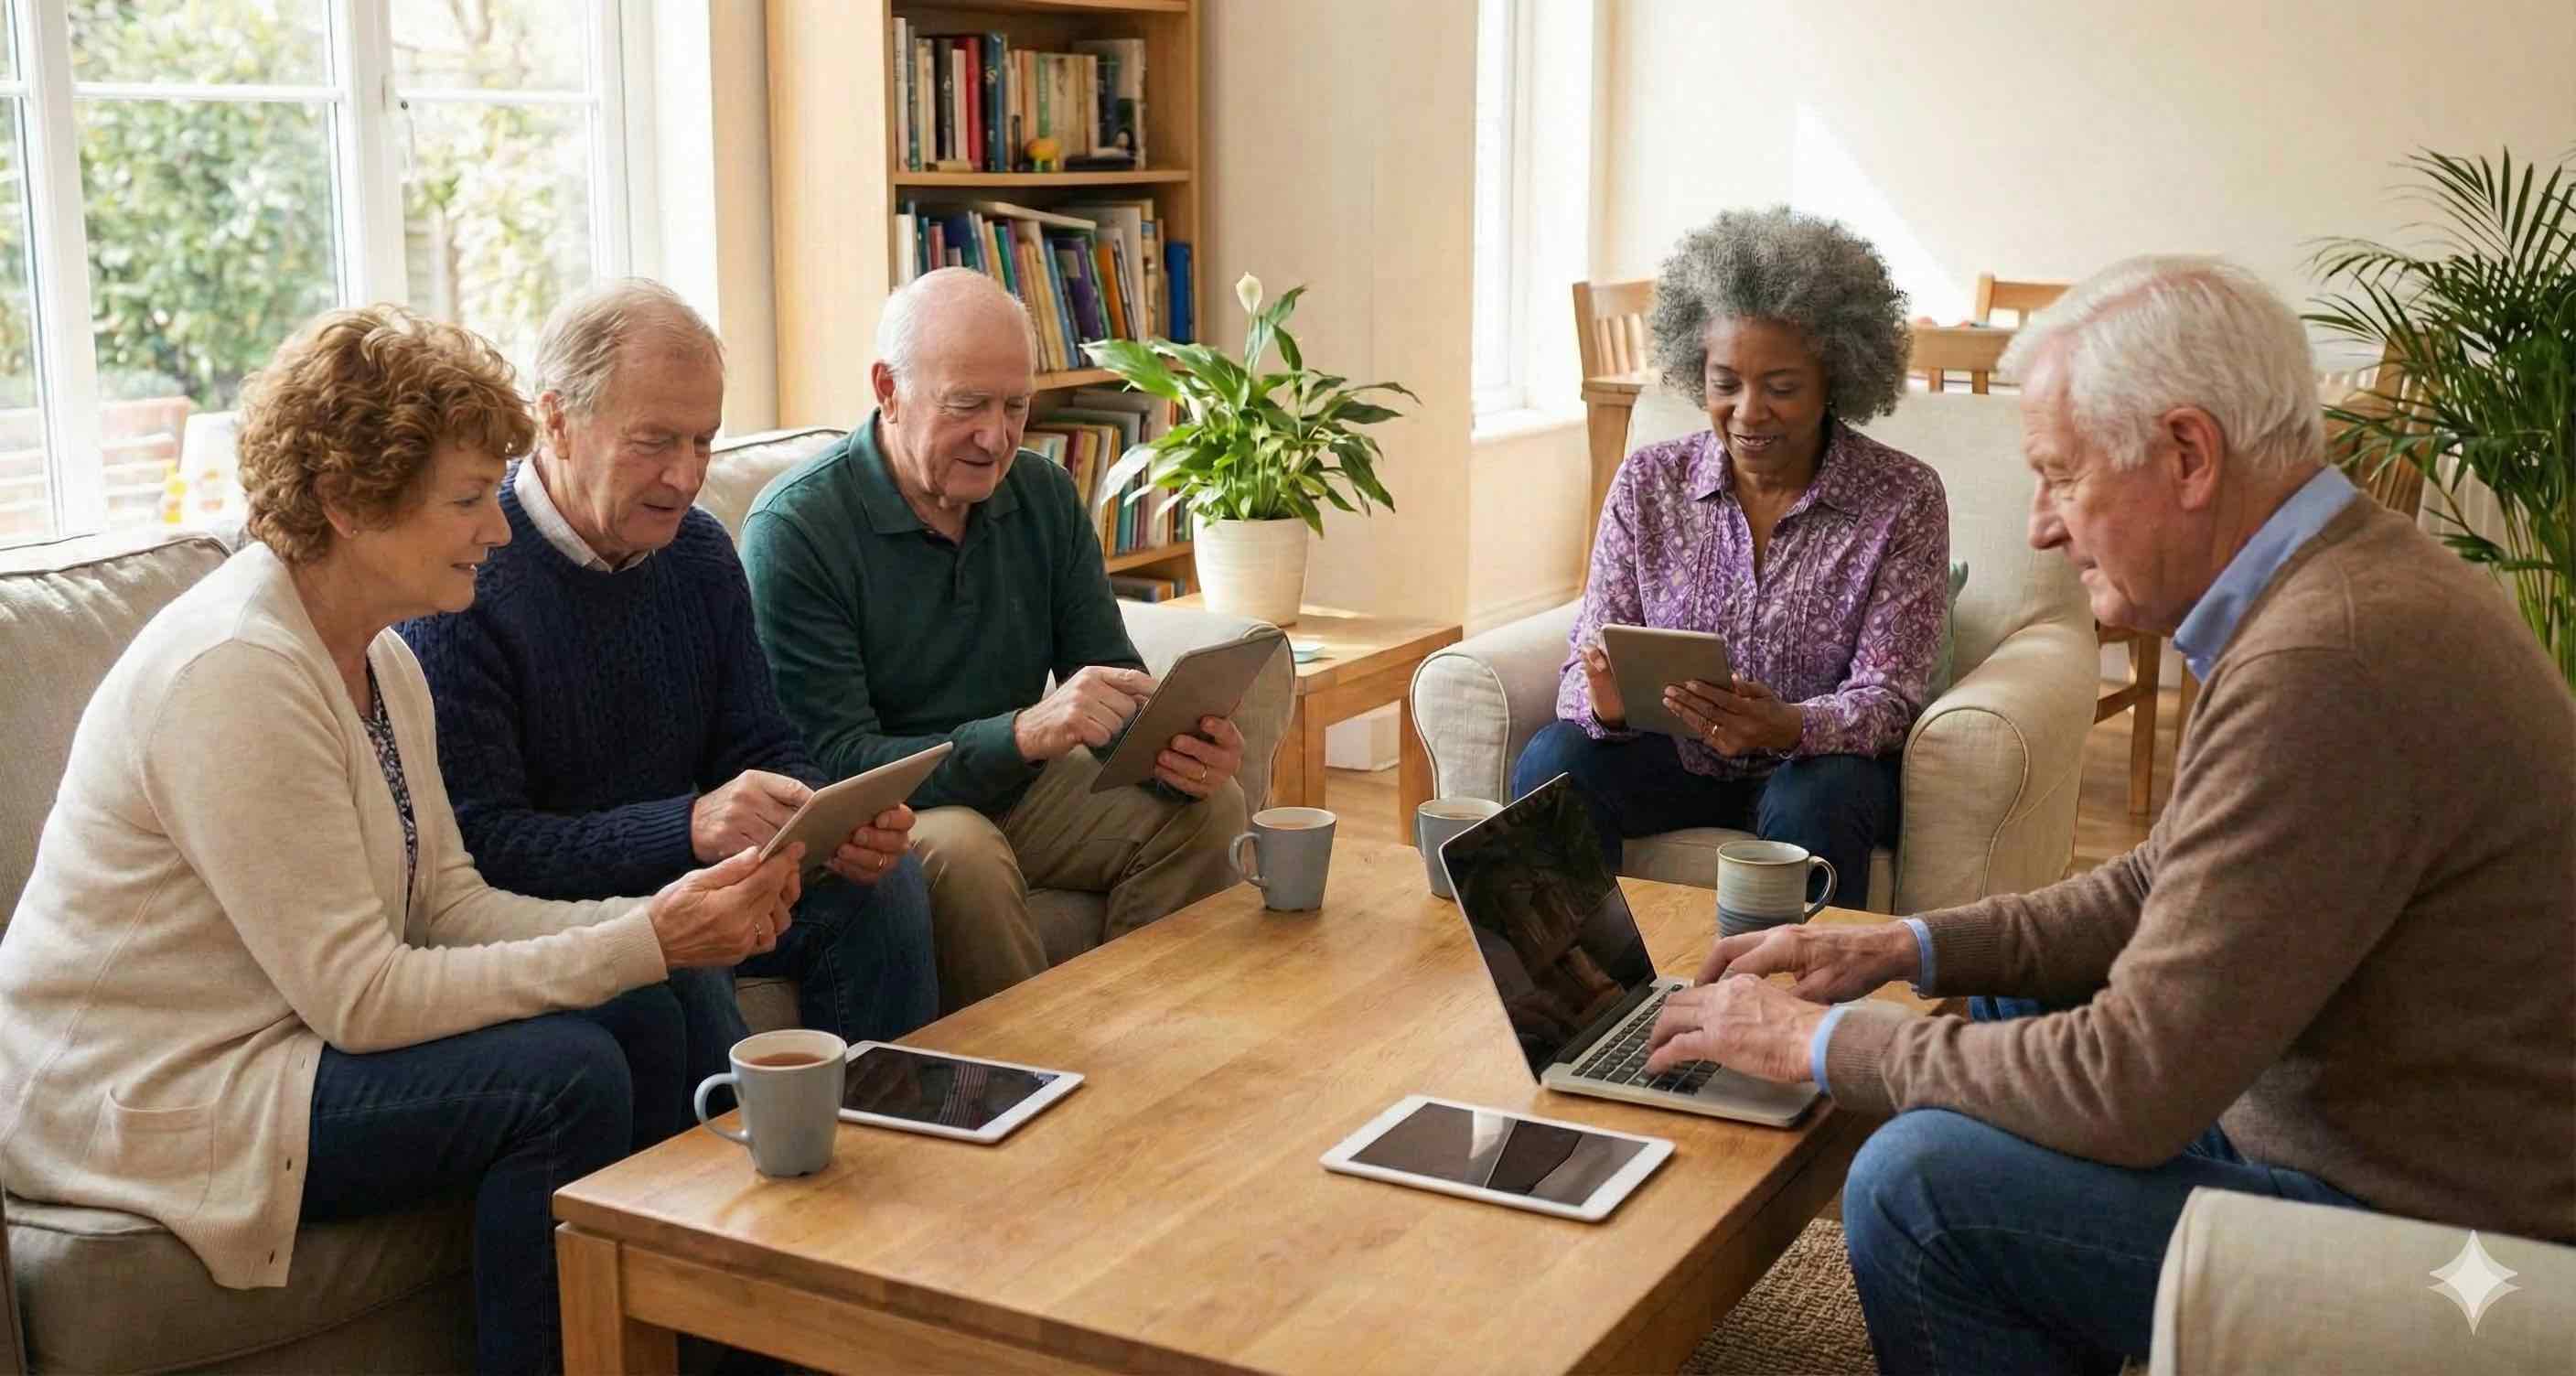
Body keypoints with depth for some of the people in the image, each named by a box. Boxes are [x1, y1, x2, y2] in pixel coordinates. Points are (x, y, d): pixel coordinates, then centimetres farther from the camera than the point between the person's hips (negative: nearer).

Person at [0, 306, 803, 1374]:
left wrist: (665, 918, -13)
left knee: (639, 1021, -3)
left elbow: (450, 903, 2)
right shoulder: (235, 675, -25)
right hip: (144, 1106, -9)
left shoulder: (379, 660, 6)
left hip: (266, 1035, 9)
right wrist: (646, 944, -25)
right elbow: (362, 999, -26)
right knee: (567, 1074, -22)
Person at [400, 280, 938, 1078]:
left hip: (688, 881, 6)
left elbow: (762, 749, 9)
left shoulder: (699, 550, 7)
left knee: (882, 881, -16)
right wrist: (689, 827, -34)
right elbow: (477, 843, -22)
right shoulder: (462, 582, -16)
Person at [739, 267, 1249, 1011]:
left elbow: (1111, 677, 4)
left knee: (1209, 806, -12)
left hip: (1018, 788, 6)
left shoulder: (1045, 496, 3)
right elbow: (835, 762, -23)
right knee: (962, 851, -36)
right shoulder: (794, 530, -17)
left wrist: (1172, 746, -22)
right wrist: (1024, 732, -37)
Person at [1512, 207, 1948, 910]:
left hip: (1823, 757, -2)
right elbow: (1586, 662, -4)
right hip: (1675, 757, 2)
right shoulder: (1648, 483, -1)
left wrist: (1789, 727, -35)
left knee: (1812, 802, -35)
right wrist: (1606, 702, -29)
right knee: (1552, 762, -25)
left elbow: (1887, 697, -13)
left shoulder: (1904, 500, -8)